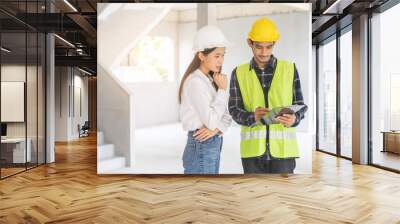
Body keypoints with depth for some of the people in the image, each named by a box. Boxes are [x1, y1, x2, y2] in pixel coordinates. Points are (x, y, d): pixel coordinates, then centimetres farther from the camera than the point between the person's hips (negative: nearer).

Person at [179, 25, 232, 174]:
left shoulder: (211, 79, 11)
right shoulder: (195, 81, -16)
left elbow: (227, 116, 7)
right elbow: (210, 120, -21)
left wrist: (217, 128, -13)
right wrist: (222, 90, -14)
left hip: (213, 145, 9)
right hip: (201, 147, -9)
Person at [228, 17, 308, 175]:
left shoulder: (289, 69, 6)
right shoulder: (239, 73, 6)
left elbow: (300, 105, 5)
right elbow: (234, 110, 0)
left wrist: (294, 118, -19)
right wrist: (253, 117, -21)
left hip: (282, 148, 0)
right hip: (253, 149, 1)